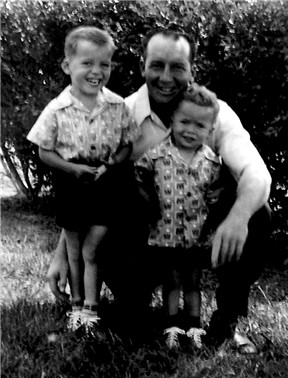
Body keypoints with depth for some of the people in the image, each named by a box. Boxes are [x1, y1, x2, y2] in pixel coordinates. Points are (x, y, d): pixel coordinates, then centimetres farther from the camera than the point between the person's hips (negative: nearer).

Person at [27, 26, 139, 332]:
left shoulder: (118, 106, -9)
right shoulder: (57, 110, -14)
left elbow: (127, 145, 2)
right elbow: (45, 151, -6)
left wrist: (111, 164, -17)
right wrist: (74, 169, -20)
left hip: (105, 185, 0)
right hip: (71, 186, 0)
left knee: (91, 250, 0)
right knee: (74, 251, 14)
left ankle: (90, 309, 13)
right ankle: (77, 304, 31)